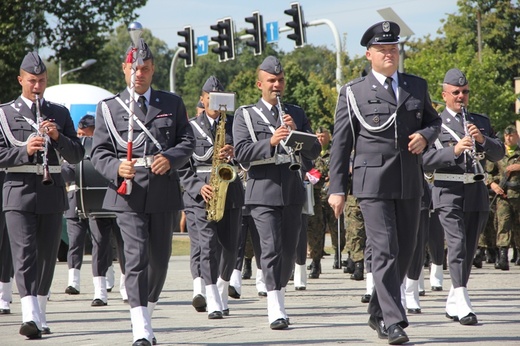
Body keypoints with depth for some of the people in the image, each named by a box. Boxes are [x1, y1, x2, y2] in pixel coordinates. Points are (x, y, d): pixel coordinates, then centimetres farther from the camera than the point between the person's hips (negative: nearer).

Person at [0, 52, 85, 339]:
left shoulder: (60, 114, 13)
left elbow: (77, 155, 8)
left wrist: (58, 137, -10)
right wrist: (25, 150, -18)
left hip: (52, 192, 3)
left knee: (47, 256, 7)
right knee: (24, 254, -14)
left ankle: (40, 317, 19)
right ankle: (30, 317, -24)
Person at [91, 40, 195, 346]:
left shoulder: (172, 104, 13)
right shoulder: (108, 108, 8)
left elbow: (188, 142, 8)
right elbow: (99, 152, 4)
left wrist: (170, 158, -13)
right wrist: (117, 167, -18)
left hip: (164, 193, 3)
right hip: (128, 194, -3)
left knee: (160, 259, 9)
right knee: (136, 258, -13)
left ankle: (146, 318, 30)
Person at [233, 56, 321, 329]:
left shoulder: (296, 113, 16)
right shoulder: (245, 115, 5)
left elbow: (314, 152, 10)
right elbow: (241, 153, -7)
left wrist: (296, 132, -8)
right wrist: (270, 142, -20)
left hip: (293, 192, 4)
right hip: (264, 192, -4)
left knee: (289, 250, 8)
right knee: (271, 248, -14)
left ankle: (278, 296, 24)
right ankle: (276, 310, -18)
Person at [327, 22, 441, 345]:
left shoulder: (417, 86, 12)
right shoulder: (353, 93, 1)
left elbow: (433, 121, 23)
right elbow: (341, 143, 1)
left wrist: (425, 136, -2)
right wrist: (337, 188, -4)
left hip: (410, 183, 5)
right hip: (373, 183, -5)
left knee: (405, 251, 10)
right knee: (385, 250, -12)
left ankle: (378, 313, 26)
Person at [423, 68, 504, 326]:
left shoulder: (481, 121, 17)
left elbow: (498, 153, 9)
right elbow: (424, 161, -8)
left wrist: (482, 139, -9)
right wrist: (454, 151, -19)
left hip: (477, 191, 5)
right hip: (448, 191, -5)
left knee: (470, 248, 9)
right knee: (457, 244, -16)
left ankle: (452, 304, 22)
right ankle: (463, 305, -22)